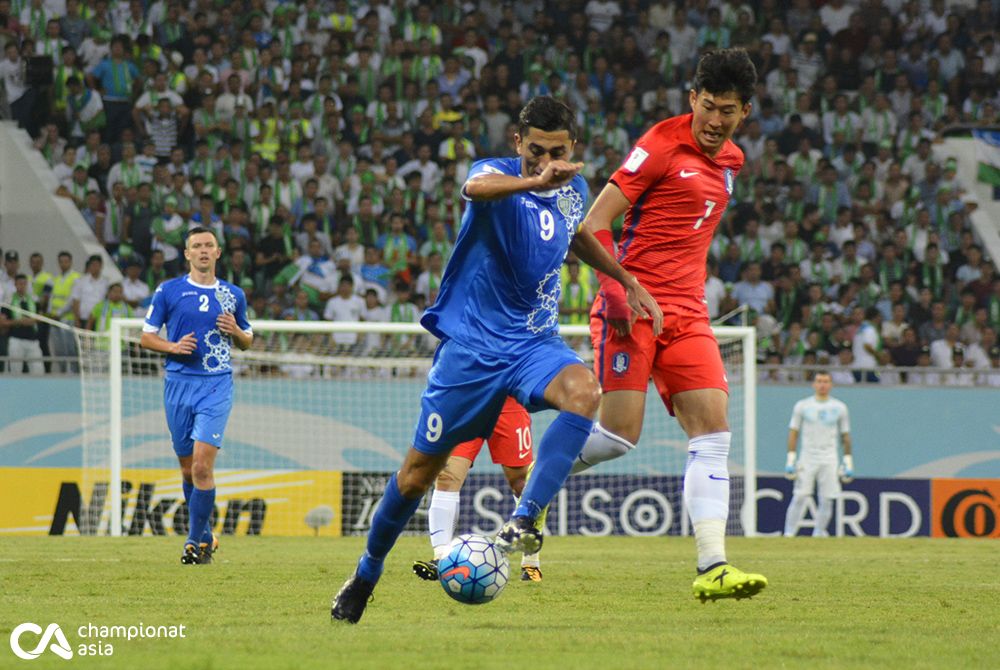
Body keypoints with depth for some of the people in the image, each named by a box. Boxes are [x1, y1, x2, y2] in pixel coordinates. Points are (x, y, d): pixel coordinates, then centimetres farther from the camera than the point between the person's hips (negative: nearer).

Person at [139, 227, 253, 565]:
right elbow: (146, 337, 7)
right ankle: (205, 536, 23)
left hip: (217, 385, -1)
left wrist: (236, 331, -3)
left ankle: (195, 540, -8)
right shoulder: (168, 291, 5)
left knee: (202, 464, -15)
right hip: (179, 383, 1)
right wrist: (173, 347, -11)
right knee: (188, 468, 6)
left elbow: (247, 341, 20)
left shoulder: (234, 295, 10)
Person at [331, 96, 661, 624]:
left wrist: (627, 281, 21)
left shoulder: (573, 189, 4)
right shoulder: (496, 173, -14)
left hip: (536, 342, 4)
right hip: (471, 344, -4)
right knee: (419, 471, 4)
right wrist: (533, 182, -60)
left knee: (584, 392, -31)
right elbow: (475, 188, -42)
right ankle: (367, 573, 26)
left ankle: (524, 521, -34)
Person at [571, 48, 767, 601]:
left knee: (713, 431, -7)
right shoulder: (663, 145, -7)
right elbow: (595, 221, -9)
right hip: (633, 308, -7)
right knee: (620, 434, -13)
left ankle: (712, 568, -12)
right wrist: (616, 293, -18)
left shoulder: (731, 161, 16)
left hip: (686, 315, 7)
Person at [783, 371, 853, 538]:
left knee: (827, 499, -3)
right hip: (807, 458, -1)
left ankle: (819, 534, 8)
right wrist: (790, 460, -3)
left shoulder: (839, 408, 8)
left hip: (829, 460, 1)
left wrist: (848, 463, 7)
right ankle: (789, 534, -7)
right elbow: (793, 433, 4)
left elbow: (845, 436, 12)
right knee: (799, 497, -9)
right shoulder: (802, 406, 4)